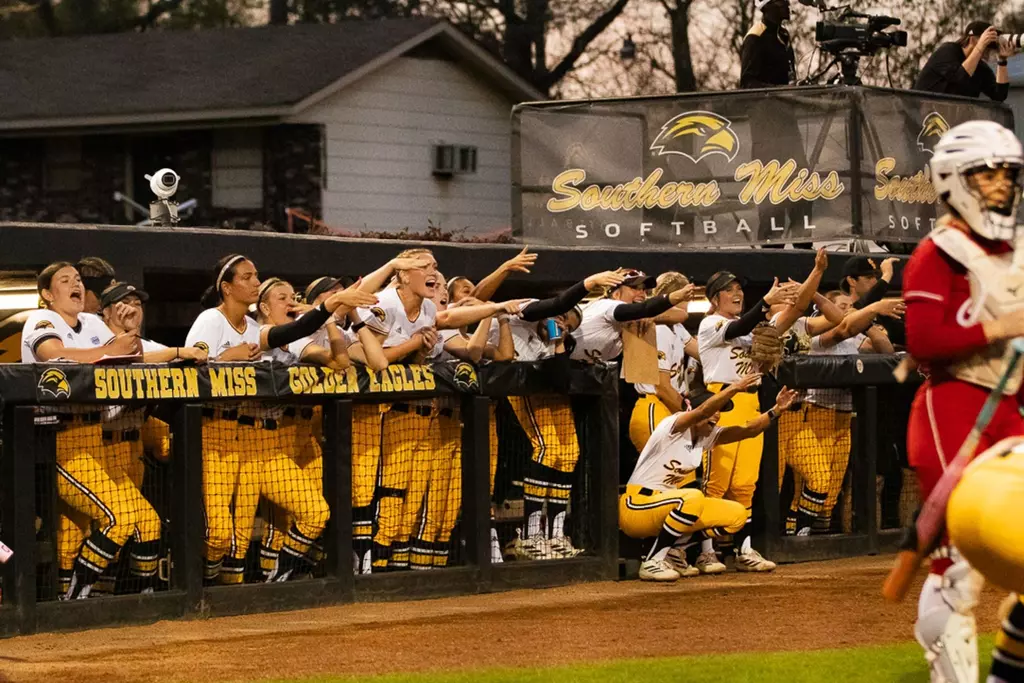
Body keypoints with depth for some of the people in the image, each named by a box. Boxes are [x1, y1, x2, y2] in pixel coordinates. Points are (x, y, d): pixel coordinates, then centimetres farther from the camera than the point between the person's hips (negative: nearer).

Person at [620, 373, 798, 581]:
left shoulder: (707, 436, 8)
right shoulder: (673, 427, -15)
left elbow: (748, 430, 1)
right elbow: (703, 411, -34)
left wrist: (777, 409, -13)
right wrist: (735, 388, -42)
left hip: (664, 506, 9)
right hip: (634, 508, -9)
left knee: (737, 514, 3)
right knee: (693, 497, -38)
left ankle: (674, 550, 8)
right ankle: (652, 562, -27)